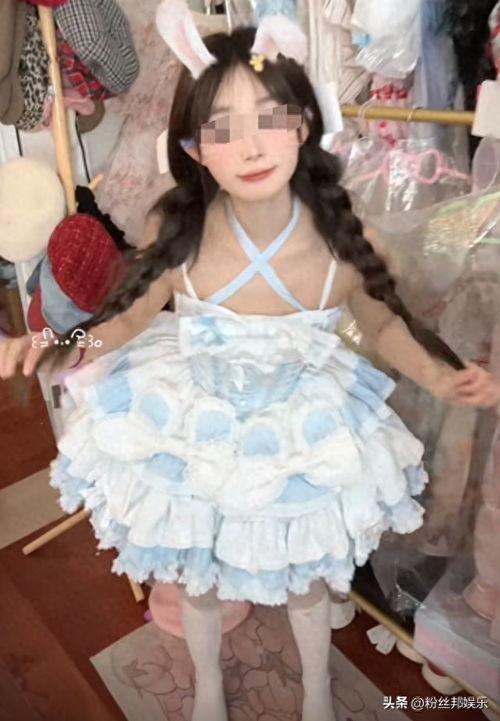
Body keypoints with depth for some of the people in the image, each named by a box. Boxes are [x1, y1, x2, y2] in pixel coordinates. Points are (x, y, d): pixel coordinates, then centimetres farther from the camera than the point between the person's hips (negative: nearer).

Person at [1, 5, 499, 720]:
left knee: (306, 577, 23)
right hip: (195, 431, 1)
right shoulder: (184, 239, -23)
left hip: (301, 436, 0)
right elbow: (129, 315, -6)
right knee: (197, 576, 24)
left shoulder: (338, 244, -24)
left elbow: (384, 322, -3)